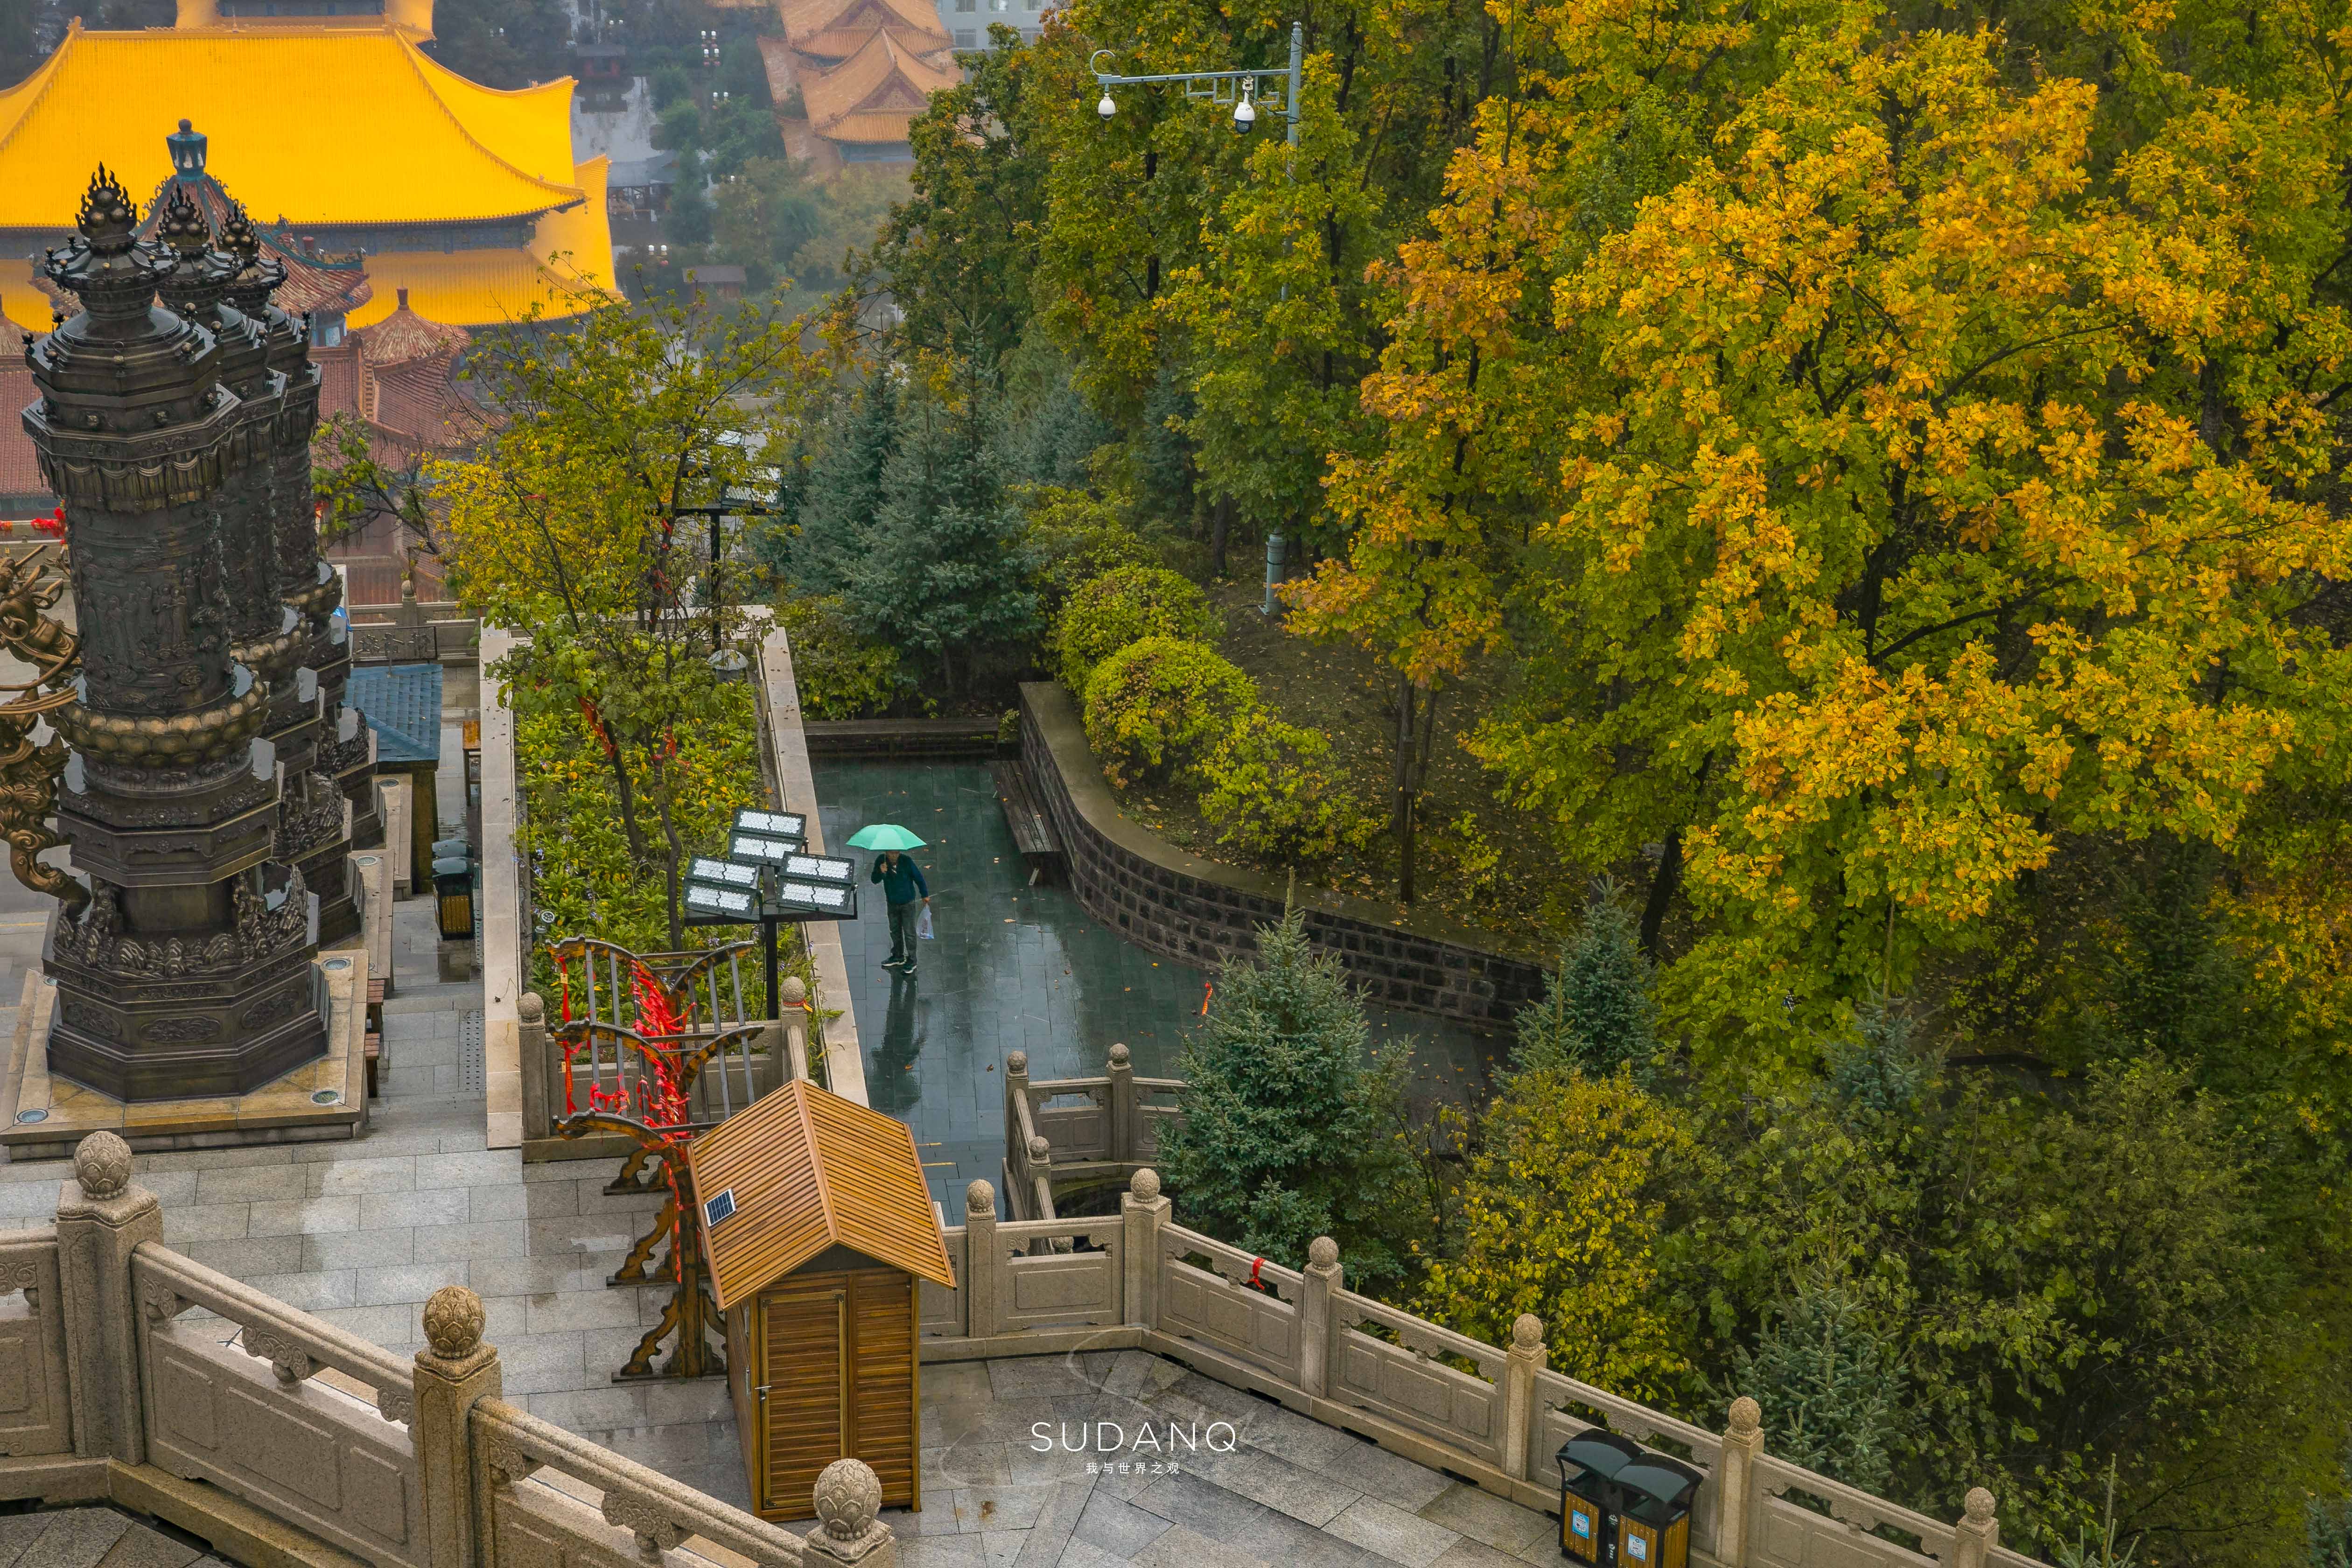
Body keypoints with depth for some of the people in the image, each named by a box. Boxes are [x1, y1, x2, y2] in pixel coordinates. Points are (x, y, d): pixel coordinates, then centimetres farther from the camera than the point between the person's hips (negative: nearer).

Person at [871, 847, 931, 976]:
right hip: (892, 903, 4)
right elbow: (874, 880, -11)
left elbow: (918, 877, -8)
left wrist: (925, 895, -1)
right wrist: (880, 872, -33)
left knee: (909, 932, 1)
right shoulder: (881, 861, -13)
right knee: (895, 931, 18)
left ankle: (911, 961, 12)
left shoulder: (906, 861, -21)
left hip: (908, 903, -4)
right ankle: (898, 956, 36)